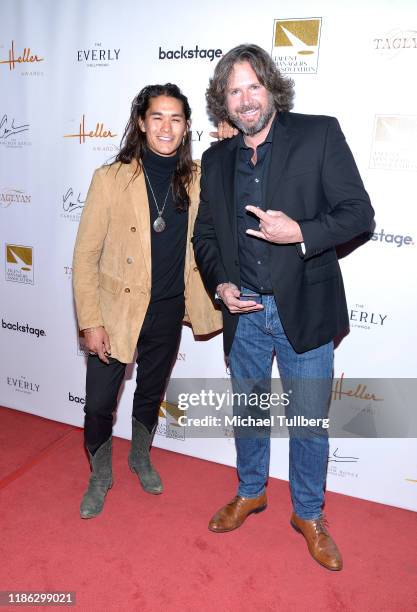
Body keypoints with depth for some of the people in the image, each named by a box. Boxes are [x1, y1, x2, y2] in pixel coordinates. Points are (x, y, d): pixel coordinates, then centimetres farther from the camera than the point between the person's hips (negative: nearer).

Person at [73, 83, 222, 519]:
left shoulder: (197, 179, -1)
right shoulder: (111, 178, -11)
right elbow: (85, 256, -9)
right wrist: (91, 322, -13)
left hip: (168, 312, 3)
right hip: (116, 311, -3)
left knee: (151, 394, 22)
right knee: (98, 404, 6)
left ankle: (141, 457, 50)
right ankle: (100, 476, 37)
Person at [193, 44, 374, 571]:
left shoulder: (319, 135, -4)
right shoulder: (216, 159, 8)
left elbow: (358, 213, -7)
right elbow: (205, 234, 12)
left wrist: (300, 232, -23)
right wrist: (220, 284, -5)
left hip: (304, 310, -3)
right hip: (244, 311, 4)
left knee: (309, 422, 9)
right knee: (247, 410, 19)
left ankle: (308, 514, 35)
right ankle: (250, 493, 44)